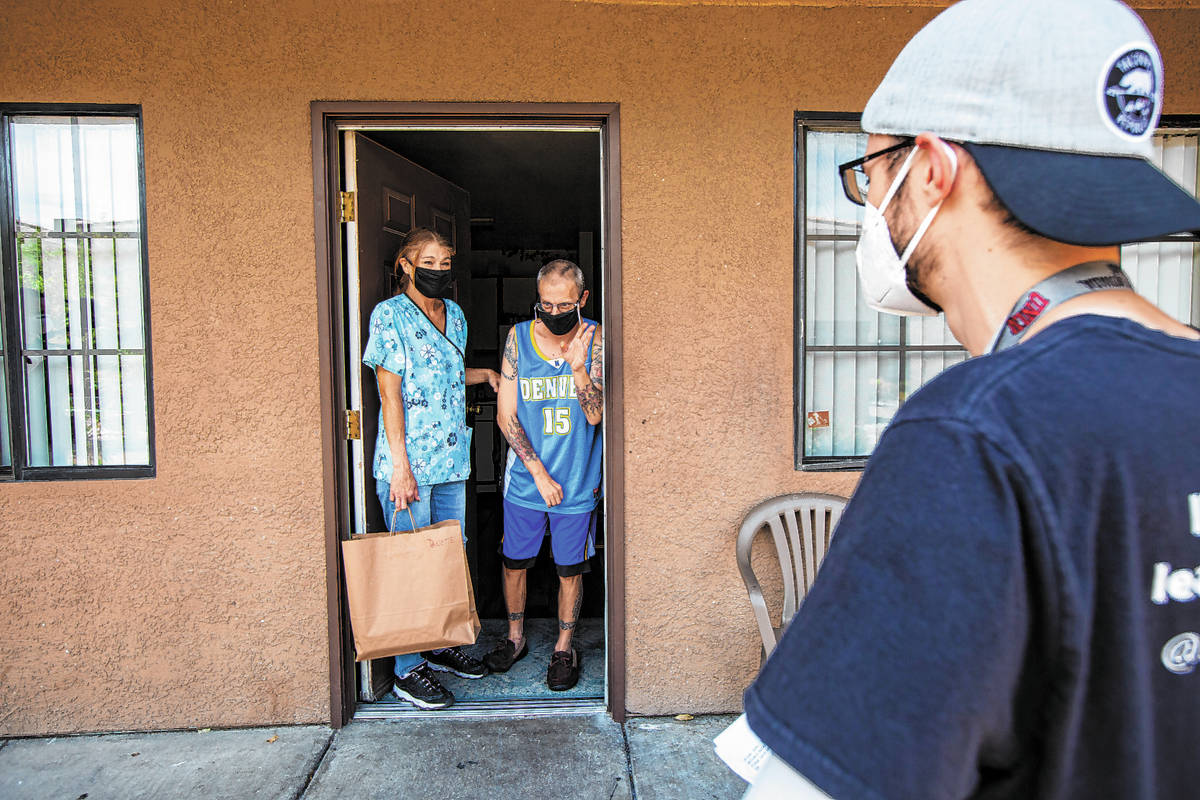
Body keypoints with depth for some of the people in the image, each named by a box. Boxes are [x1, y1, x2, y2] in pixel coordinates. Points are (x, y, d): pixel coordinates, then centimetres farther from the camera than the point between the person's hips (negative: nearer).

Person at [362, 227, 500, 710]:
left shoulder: (454, 314, 13)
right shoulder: (389, 315, -7)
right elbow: (390, 391, -13)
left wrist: (486, 374, 11)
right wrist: (399, 465, -17)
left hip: (452, 459, 7)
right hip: (408, 461, -7)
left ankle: (442, 646, 31)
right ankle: (408, 671, 12)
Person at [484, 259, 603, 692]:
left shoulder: (594, 339, -7)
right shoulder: (519, 337, -6)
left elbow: (595, 415, -12)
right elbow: (506, 415, -6)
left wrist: (578, 366, -28)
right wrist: (539, 472, -11)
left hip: (577, 481, -1)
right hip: (525, 478, 1)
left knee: (570, 569, 11)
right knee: (514, 561, 15)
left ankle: (564, 648, 32)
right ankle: (515, 638, 39)